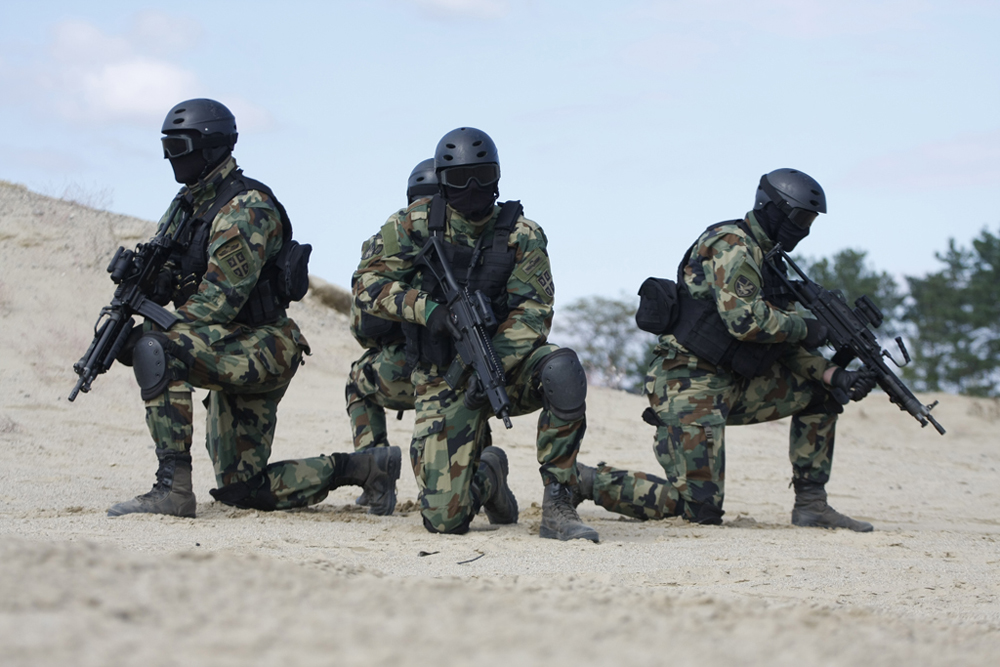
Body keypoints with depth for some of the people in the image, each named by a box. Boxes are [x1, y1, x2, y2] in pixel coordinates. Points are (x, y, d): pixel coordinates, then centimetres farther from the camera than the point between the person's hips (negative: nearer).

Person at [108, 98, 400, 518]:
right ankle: (364, 468, 20)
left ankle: (173, 487, -31)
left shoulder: (246, 209, -16)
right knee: (243, 490, 9)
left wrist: (153, 336, -26)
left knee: (158, 354, -32)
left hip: (263, 349, -10)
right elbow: (158, 278, 11)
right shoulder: (186, 205, 13)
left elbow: (220, 299, -23)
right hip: (234, 355, 10)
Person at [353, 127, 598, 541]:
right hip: (443, 382, 0)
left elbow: (532, 313, -9)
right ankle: (487, 476, 28)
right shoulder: (413, 226, -1)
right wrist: (426, 308, -20)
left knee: (561, 371, -36)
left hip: (506, 362, 0)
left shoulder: (522, 236, -3)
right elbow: (366, 284, -3)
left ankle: (558, 506, -24)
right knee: (445, 518, -11)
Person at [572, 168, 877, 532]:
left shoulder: (767, 259, 18)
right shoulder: (732, 245, -12)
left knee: (821, 392, 10)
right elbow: (746, 321, -25)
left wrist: (834, 375, 0)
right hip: (690, 386, -10)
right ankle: (587, 480, -3)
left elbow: (783, 340, 15)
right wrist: (807, 328, -12)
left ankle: (811, 504, 11)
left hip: (729, 385, 10)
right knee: (701, 508, -14)